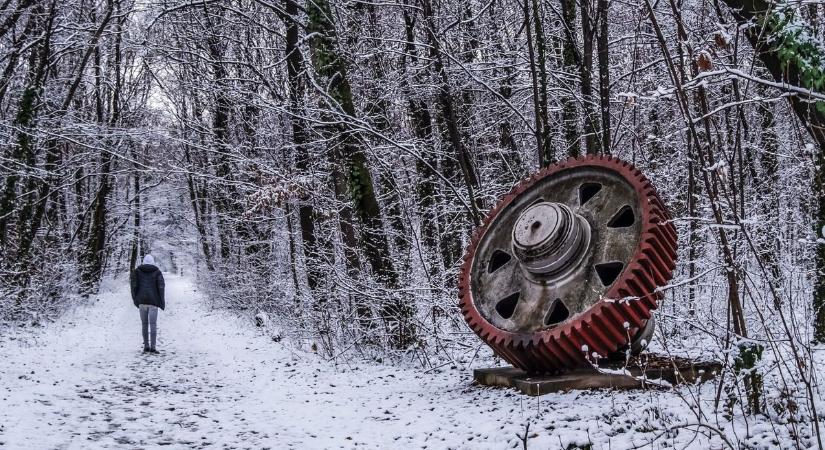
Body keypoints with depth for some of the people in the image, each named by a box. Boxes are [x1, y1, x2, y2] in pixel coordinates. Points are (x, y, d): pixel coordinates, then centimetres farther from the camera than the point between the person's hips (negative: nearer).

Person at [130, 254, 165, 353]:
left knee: (144, 324, 11)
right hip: (153, 301, -1)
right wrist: (162, 301, 0)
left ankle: (146, 346, 10)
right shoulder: (157, 272, 5)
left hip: (142, 301, 1)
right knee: (153, 324, -2)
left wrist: (135, 299, 3)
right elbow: (161, 286, -4)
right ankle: (153, 347, -9)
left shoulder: (137, 271, 8)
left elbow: (134, 285, -3)